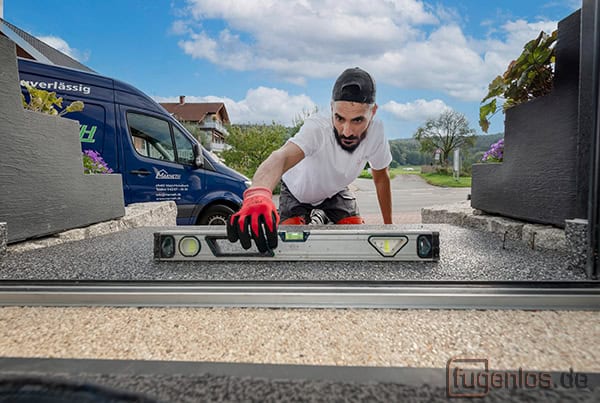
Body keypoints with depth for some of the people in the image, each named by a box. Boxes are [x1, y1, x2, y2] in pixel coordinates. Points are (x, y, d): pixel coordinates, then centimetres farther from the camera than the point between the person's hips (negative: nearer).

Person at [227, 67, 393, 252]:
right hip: (298, 191, -3)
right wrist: (258, 194, -82)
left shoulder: (376, 132, -27)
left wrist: (388, 225, -6)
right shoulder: (317, 128, -40)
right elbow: (282, 155, -60)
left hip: (335, 191, 3)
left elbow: (381, 177, -10)